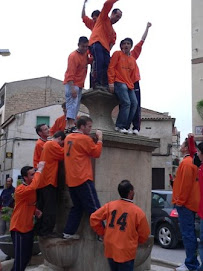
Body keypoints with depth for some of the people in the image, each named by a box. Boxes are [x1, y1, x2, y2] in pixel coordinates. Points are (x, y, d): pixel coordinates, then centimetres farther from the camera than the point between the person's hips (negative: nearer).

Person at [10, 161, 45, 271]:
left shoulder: (33, 190, 5)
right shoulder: (20, 189, -21)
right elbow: (33, 187, -43)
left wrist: (36, 211, -4)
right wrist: (39, 170, -35)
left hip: (29, 228, 8)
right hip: (18, 229, -8)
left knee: (27, 256, 17)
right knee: (20, 259, -4)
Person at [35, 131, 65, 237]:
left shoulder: (46, 144, 21)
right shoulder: (53, 144, -9)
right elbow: (64, 154, -7)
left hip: (42, 180, 10)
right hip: (49, 180, -10)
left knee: (42, 207, 12)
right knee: (50, 208, -6)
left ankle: (39, 229, 16)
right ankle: (47, 231, -5)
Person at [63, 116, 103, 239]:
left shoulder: (68, 138, 12)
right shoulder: (85, 139, -11)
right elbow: (97, 153, -5)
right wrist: (100, 138, 3)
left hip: (71, 180, 8)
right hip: (83, 179, -8)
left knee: (77, 207, 18)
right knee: (95, 208, -3)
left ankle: (68, 232, 20)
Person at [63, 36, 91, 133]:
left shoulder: (85, 54, 11)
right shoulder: (73, 56, -14)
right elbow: (71, 74, -20)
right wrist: (72, 88, -29)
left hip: (80, 84, 9)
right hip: (72, 84, -9)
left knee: (76, 105, 5)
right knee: (73, 103, -19)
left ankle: (68, 125, 6)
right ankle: (70, 124, -27)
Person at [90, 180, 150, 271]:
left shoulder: (110, 205, -4)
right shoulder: (138, 211, -12)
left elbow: (94, 218, 0)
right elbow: (144, 235, -3)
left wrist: (103, 233, 9)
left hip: (110, 249, 4)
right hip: (126, 253, -4)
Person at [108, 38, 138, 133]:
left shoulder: (132, 60, 22)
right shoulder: (117, 54, 5)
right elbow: (111, 68, -3)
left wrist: (131, 84, 12)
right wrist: (111, 82, -12)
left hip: (129, 85, 7)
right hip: (119, 83, -7)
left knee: (134, 103, -6)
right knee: (126, 102, -21)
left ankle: (125, 127, -1)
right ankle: (120, 126, -14)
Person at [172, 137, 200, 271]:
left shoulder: (186, 162, -16)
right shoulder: (193, 161, 15)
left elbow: (185, 184, -21)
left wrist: (180, 201, -15)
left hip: (185, 204, -10)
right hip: (191, 203, 10)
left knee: (188, 234, -5)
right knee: (190, 233, 16)